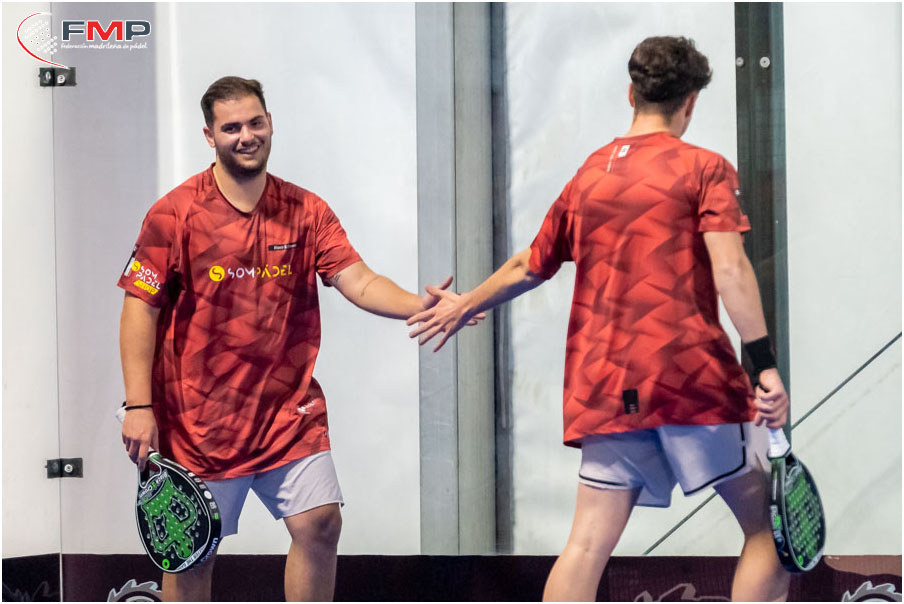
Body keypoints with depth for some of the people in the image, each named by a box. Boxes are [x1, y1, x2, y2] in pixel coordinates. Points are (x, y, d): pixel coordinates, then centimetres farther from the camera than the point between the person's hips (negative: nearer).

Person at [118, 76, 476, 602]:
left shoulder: (307, 212, 4)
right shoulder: (176, 214, -6)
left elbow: (359, 283, -5)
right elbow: (141, 309, -7)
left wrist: (418, 304, -25)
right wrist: (139, 406, -13)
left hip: (290, 408, 3)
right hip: (199, 416, -3)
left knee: (320, 523, -6)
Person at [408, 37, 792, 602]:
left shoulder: (587, 176, 13)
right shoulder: (703, 167, 0)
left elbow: (528, 268, 24)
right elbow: (729, 270, -14)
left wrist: (464, 305, 41)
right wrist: (766, 365, -17)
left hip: (607, 386, 5)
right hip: (694, 377, -4)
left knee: (589, 543, 3)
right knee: (767, 525, 6)